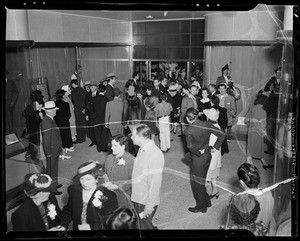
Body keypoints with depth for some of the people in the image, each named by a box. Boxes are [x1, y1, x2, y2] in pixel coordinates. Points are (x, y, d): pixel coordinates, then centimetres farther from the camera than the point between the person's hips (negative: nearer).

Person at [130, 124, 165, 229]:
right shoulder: (142, 150, 3)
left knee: (144, 226, 8)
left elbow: (155, 183, -22)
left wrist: (149, 206, -18)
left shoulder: (155, 155, -25)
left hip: (146, 201, -8)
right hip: (137, 197, 8)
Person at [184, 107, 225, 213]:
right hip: (207, 156, 6)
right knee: (201, 180, 24)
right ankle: (207, 201, 37)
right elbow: (221, 135, -4)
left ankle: (201, 206, 25)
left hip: (197, 158, -6)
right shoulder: (207, 124, -5)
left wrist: (199, 152, -12)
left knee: (197, 183, 12)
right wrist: (215, 147, 2)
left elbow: (190, 146, -28)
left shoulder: (188, 130, -20)